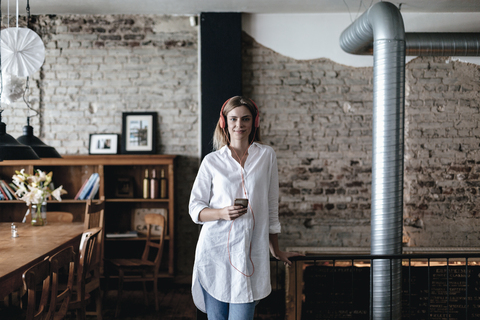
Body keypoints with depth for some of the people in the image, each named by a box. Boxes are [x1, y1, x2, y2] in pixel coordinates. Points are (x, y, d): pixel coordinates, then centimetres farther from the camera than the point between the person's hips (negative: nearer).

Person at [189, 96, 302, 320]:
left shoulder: (267, 156, 7)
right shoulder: (212, 161, 6)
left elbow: (271, 206, 13)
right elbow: (195, 209, 6)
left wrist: (275, 250, 18)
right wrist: (223, 213, -14)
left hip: (250, 253, 0)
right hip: (215, 251, 0)